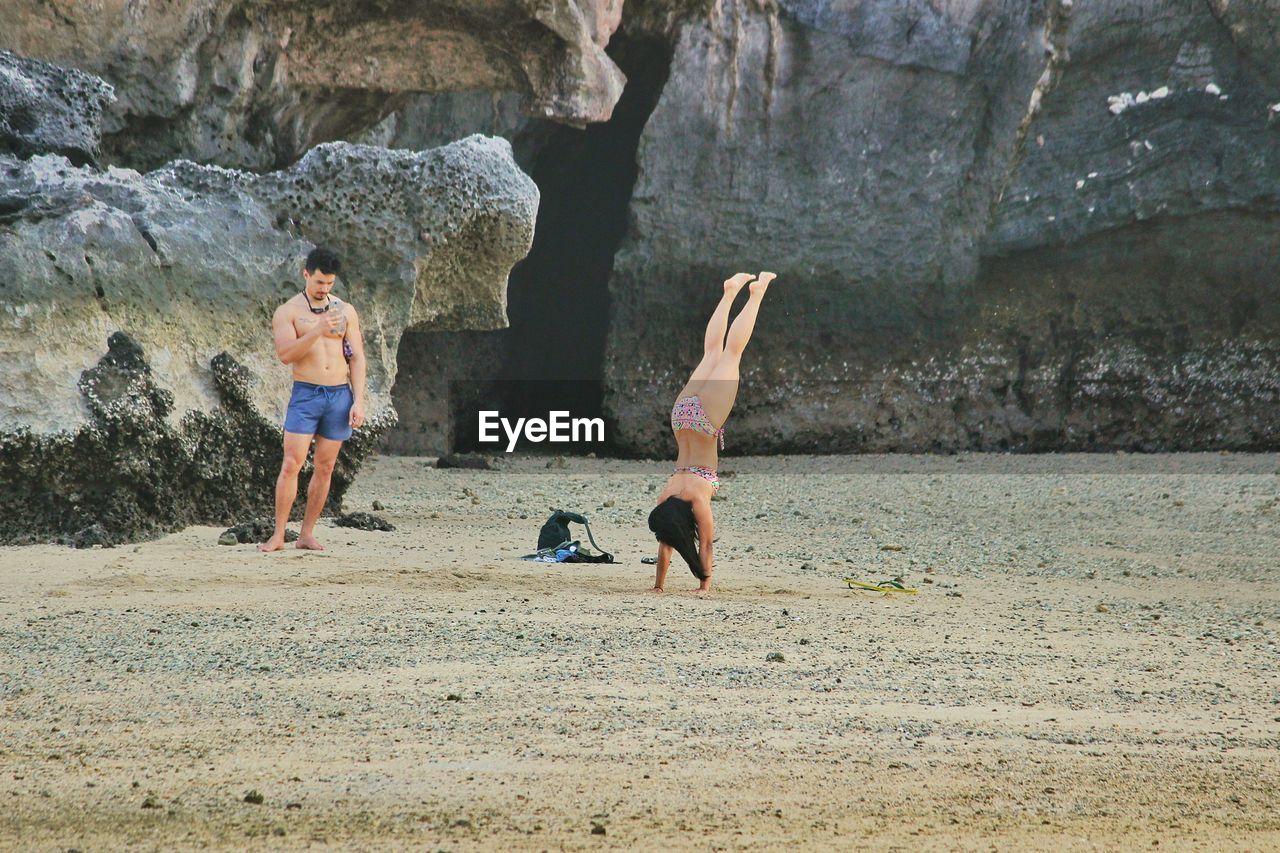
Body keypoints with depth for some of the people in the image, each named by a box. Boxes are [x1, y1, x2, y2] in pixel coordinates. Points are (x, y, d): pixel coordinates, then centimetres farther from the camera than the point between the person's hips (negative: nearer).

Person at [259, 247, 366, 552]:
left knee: (325, 468, 4)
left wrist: (358, 401, -1)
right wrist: (318, 330, -24)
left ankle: (306, 534, 10)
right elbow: (285, 354, -14)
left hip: (340, 395, 3)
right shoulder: (288, 312, 0)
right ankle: (278, 535, -7)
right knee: (291, 464, -10)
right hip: (306, 393, -3)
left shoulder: (346, 311, 9)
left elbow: (357, 358, 8)